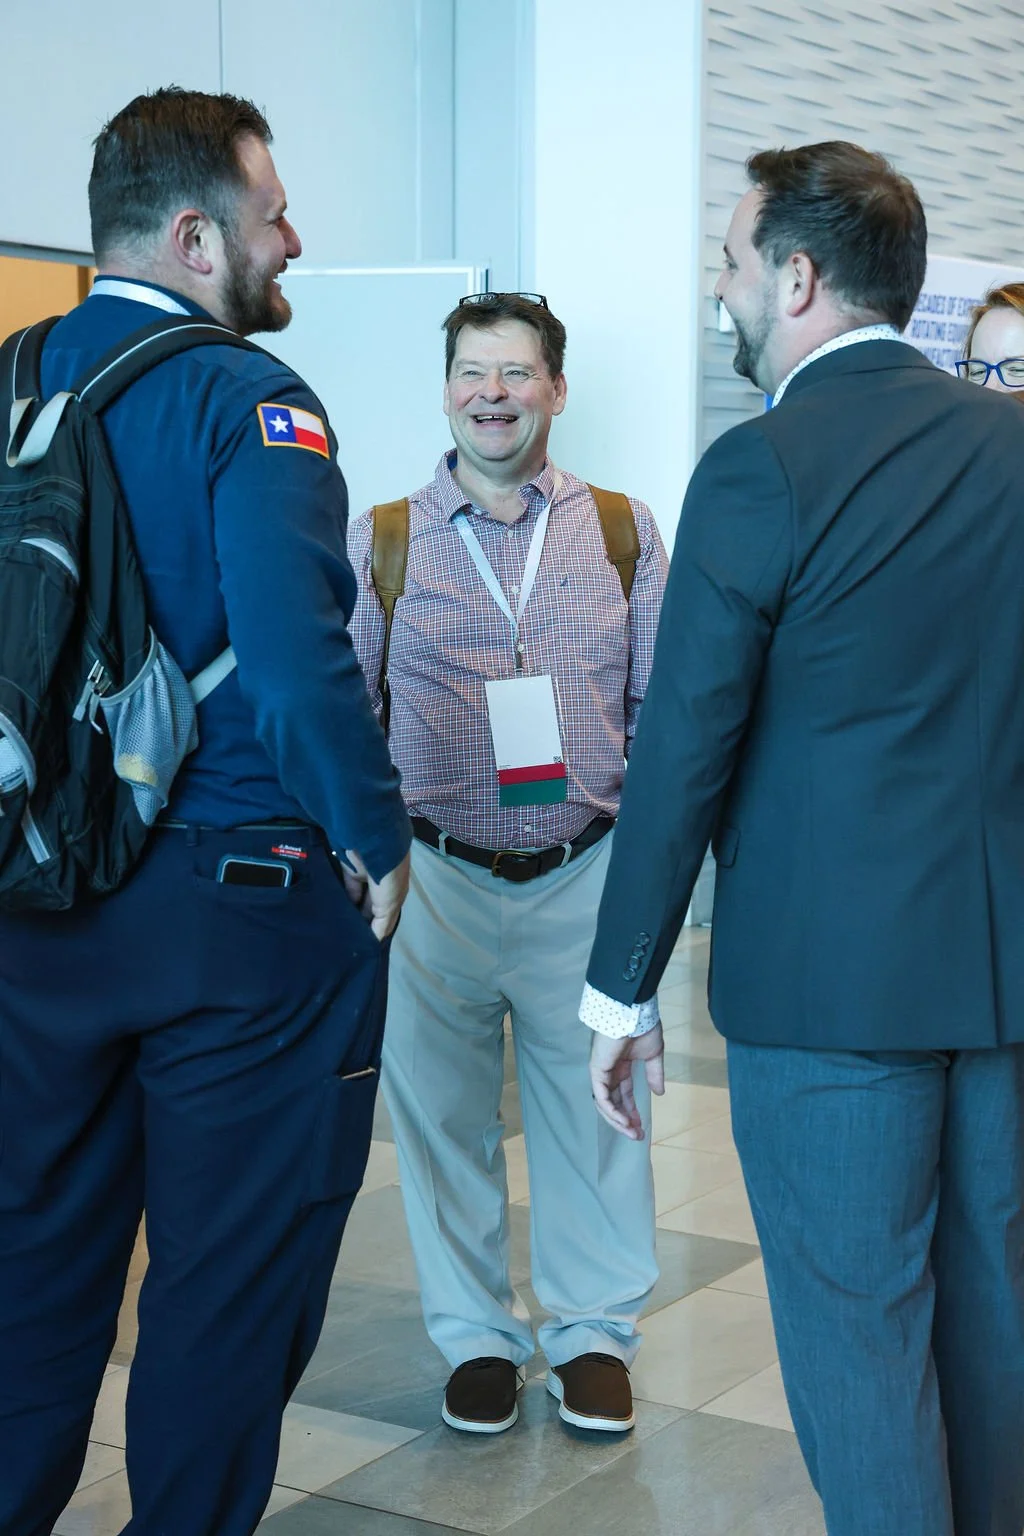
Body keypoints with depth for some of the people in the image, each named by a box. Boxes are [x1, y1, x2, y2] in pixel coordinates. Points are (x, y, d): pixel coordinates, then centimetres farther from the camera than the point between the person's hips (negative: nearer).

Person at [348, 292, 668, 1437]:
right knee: (441, 1109, 9)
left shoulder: (624, 532, 6)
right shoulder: (381, 539, 4)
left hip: (586, 873, 0)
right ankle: (477, 1334, 27)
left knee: (591, 1107, 6)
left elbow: (663, 700, 8)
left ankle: (594, 1331, 26)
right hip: (435, 878, 0)